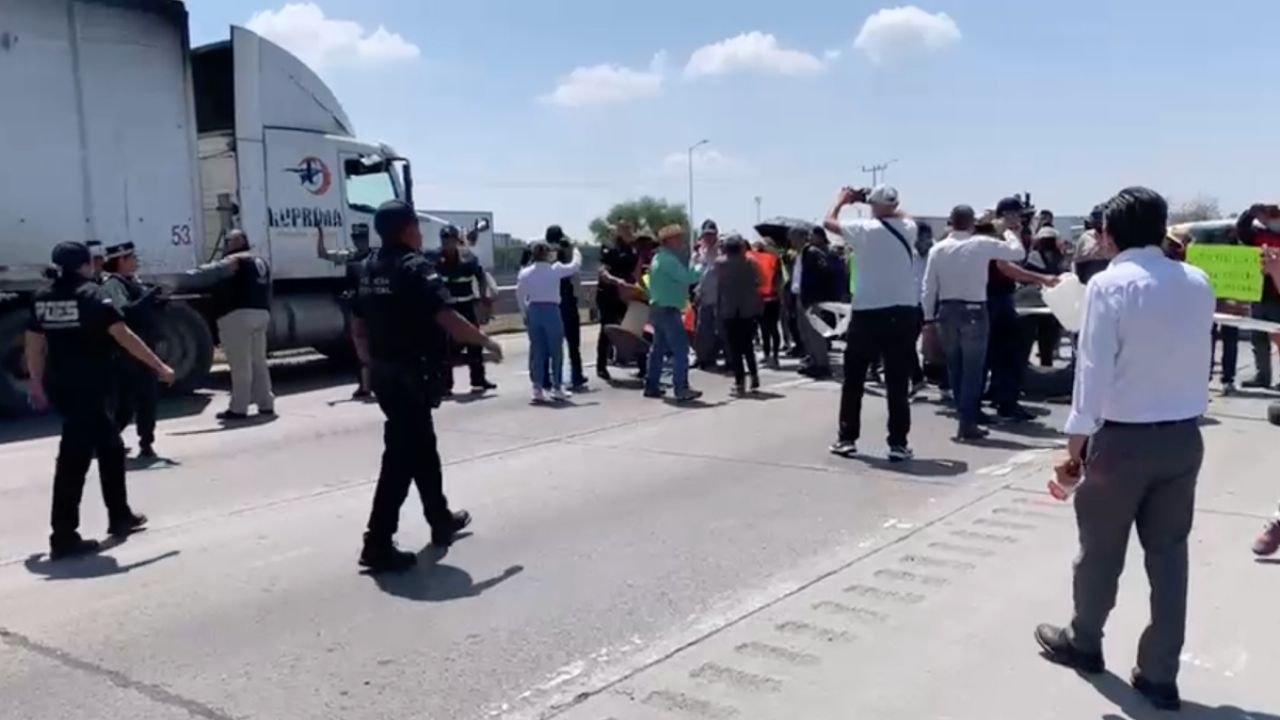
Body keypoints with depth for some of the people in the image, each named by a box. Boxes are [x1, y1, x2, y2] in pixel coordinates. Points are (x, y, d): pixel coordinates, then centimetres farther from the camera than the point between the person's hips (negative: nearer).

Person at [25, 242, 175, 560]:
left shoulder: (43, 298, 10)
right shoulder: (91, 295, -11)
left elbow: (33, 344, 14)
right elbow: (125, 337, -16)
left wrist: (36, 383, 24)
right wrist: (160, 367, -12)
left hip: (60, 386, 8)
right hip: (88, 388, -8)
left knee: (110, 446, 20)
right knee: (74, 458, -6)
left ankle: (120, 517, 30)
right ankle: (63, 537, -3)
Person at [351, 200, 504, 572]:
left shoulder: (370, 267, 11)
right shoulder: (415, 267, -15)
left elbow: (360, 326, 14)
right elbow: (447, 319, -23)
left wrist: (373, 363, 23)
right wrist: (486, 341, -12)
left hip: (383, 372, 9)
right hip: (411, 374, -9)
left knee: (422, 448, 20)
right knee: (401, 456, -6)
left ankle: (441, 521, 34)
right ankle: (378, 544, -5)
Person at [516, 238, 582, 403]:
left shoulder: (525, 273, 3)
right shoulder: (556, 269, -5)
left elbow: (520, 296, 2)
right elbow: (575, 266, 6)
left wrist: (525, 313, 11)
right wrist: (576, 252, 24)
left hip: (533, 311, 3)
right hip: (551, 310, -3)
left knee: (537, 351, 7)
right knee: (556, 350, 7)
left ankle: (537, 388, 6)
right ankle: (557, 387, 10)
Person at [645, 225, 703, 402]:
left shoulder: (660, 258, 17)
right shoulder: (668, 259, -16)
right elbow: (687, 278, -23)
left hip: (658, 308, 11)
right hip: (668, 310, -11)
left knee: (659, 348, 14)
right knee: (680, 349, -10)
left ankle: (651, 386, 18)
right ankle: (682, 390, -12)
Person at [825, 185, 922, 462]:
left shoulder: (864, 229, -7)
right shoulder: (908, 228, 3)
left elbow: (828, 222, 7)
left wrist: (842, 200, 23)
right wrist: (887, 207, 27)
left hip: (868, 313, -2)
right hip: (904, 313, 2)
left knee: (853, 380, 11)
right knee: (898, 383, 4)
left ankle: (847, 439, 14)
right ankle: (898, 443, 4)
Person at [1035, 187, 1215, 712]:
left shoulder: (1109, 284, -13)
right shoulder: (1198, 283, 5)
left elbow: (1094, 368, -14)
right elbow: (1196, 358, 6)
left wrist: (1075, 444, -10)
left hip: (1123, 437, -5)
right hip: (1184, 436, 5)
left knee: (1101, 549, 13)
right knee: (1169, 554, 12)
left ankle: (1084, 643, 33)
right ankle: (1160, 674, 18)